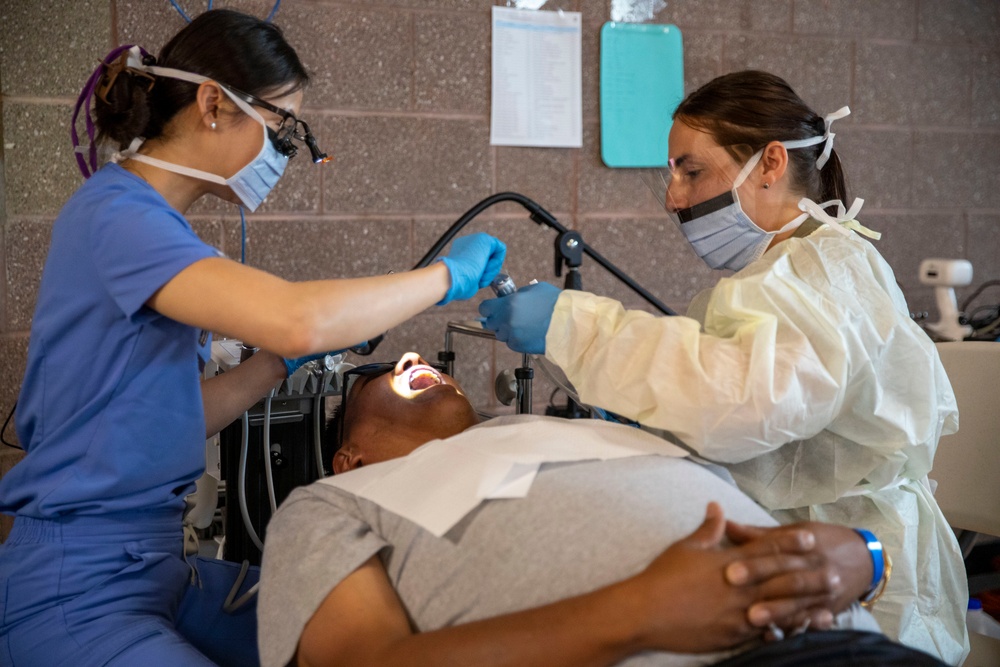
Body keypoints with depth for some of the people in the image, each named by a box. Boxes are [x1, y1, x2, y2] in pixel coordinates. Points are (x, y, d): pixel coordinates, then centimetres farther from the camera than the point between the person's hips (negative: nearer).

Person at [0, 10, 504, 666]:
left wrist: (286, 361, 3)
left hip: (159, 564, 9)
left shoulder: (151, 219, 12)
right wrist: (448, 274, -19)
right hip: (77, 595, -9)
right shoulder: (113, 213, -18)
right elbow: (297, 317, -33)